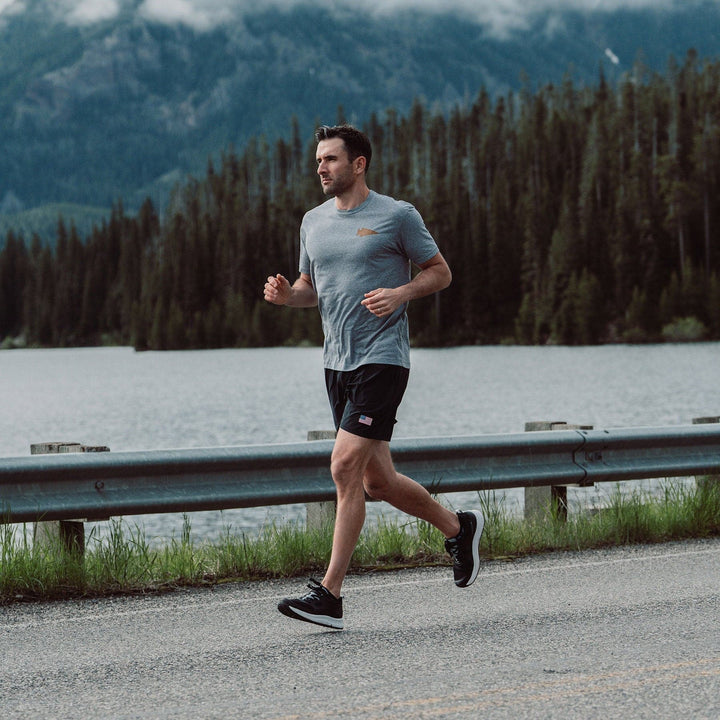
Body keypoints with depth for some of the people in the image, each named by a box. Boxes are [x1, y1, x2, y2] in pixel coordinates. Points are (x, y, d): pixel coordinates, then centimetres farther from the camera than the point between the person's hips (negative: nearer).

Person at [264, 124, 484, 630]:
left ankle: (330, 595, -12)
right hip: (337, 362, 7)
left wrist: (400, 292, -16)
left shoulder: (397, 216, -4)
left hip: (382, 359, -7)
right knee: (377, 482, 10)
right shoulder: (314, 221, 13)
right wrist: (285, 294, 0)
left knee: (346, 467, -15)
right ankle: (458, 527, 34)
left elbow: (440, 273, 2)